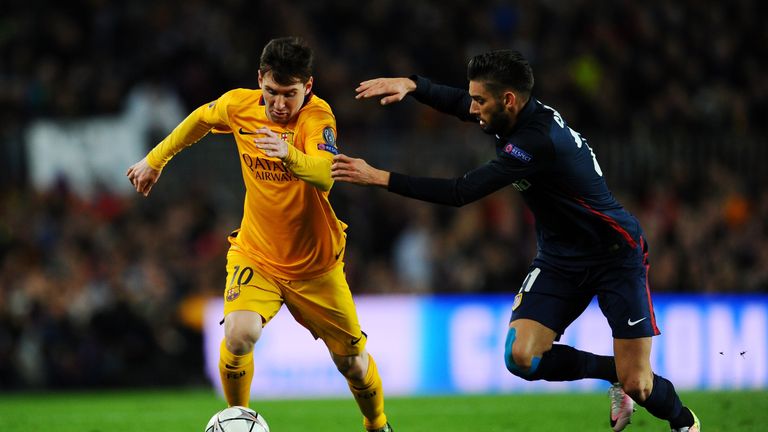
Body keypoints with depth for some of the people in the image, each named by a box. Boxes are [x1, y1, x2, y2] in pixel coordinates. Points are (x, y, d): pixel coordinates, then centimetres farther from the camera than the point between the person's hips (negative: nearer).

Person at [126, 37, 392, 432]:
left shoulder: (317, 116, -23)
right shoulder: (239, 105, -11)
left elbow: (324, 177, -43)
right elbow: (201, 118, 14)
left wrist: (290, 155, -63)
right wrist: (155, 160, 20)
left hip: (316, 264, -1)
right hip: (255, 254, 1)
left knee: (351, 361, 7)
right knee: (239, 335, -26)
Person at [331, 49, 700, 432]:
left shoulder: (538, 142, -30)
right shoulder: (524, 115, -5)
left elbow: (461, 193, -31)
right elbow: (456, 103, 11)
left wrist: (380, 178, -29)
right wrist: (410, 85, -10)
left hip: (615, 255, -8)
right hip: (559, 258, 8)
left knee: (637, 385, -9)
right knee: (521, 357, -13)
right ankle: (614, 373, 12)